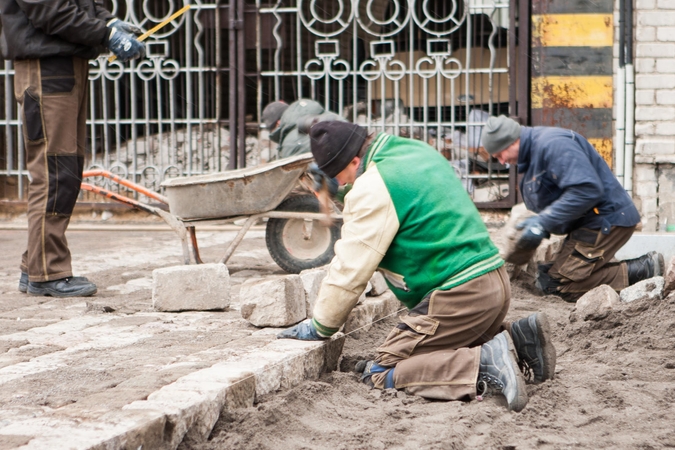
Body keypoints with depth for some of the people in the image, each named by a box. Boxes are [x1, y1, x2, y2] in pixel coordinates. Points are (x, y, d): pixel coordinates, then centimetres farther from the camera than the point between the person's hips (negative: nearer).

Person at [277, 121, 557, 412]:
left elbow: (351, 268, -9)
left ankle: (486, 365, -21)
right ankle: (516, 337, 9)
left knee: (380, 374, -8)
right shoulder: (420, 151, 15)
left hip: (458, 298, -10)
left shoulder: (372, 189, -14)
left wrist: (320, 326, 3)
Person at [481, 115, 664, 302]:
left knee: (556, 285, -14)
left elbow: (587, 190, -30)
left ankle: (641, 271, -10)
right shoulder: (532, 150, 14)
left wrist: (543, 223, -27)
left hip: (606, 221, -11)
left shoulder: (552, 145, -20)